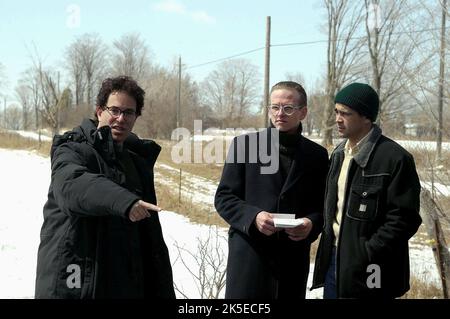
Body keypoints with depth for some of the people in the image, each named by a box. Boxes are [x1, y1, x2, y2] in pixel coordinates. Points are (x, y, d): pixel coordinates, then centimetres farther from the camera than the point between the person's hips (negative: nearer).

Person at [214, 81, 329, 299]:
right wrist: (253, 216, -16)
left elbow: (322, 205, 11)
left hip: (294, 258, 2)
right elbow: (223, 197, 1)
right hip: (249, 254, -2)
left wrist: (312, 224, -10)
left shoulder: (317, 155, 8)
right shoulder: (244, 144, 1)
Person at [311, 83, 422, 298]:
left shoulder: (395, 158, -14)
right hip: (334, 259, 7)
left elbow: (404, 218, -16)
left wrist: (366, 255, -19)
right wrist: (328, 244, 7)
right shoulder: (339, 154, 12)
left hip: (369, 273, -7)